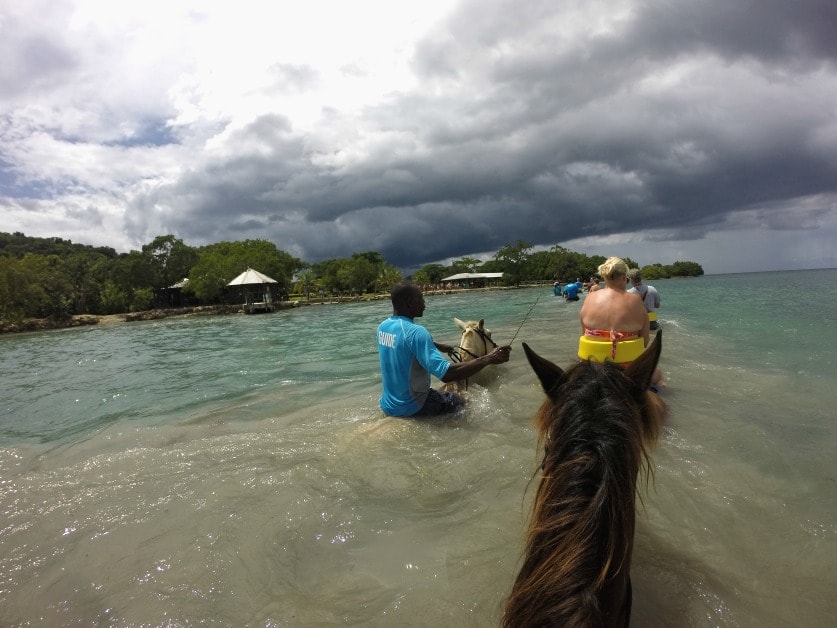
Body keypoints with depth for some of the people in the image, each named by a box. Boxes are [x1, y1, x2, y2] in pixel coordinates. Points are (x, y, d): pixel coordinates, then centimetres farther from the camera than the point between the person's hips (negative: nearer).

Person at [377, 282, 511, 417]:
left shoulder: (383, 327, -2)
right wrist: (489, 358, -29)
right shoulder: (415, 331, -28)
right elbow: (447, 374, -34)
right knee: (458, 400, 18)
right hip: (411, 407, -7)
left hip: (388, 405, 8)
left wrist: (438, 346, 27)